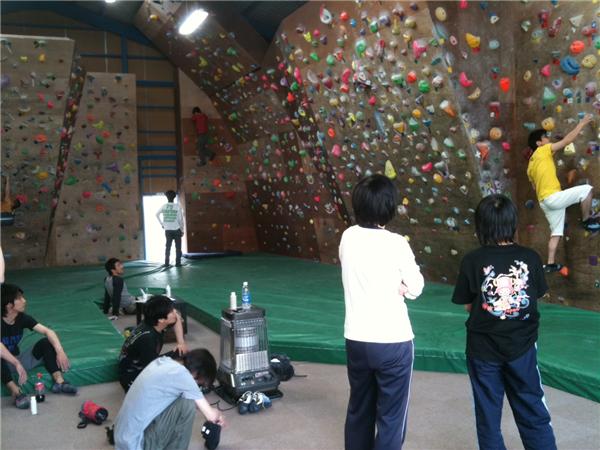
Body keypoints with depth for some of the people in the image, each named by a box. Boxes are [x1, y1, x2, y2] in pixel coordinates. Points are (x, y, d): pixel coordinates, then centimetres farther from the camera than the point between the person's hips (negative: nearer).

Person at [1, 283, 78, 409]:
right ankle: (16, 392, -45)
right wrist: (17, 364, -48)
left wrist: (60, 351, -28)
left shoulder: (22, 318, -6)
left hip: (17, 360, 6)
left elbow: (47, 331, -13)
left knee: (46, 342, -11)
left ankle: (59, 381, -23)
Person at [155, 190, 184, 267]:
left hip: (167, 230, 3)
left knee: (168, 246, 11)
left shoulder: (163, 206, -2)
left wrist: (162, 224, 18)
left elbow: (157, 215, 10)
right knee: (178, 247, 6)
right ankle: (177, 262, 4)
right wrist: (182, 230, 0)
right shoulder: (177, 206, -10)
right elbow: (180, 219, -9)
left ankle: (166, 263, 9)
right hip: (176, 229, -3)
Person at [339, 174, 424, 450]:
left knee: (359, 411, 20)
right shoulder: (396, 243, -14)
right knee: (391, 418, 8)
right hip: (393, 341, -5)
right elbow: (416, 289, -4)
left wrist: (392, 285, 0)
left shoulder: (348, 238, -1)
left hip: (356, 339, 5)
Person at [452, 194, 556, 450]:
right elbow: (537, 297, 2)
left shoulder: (472, 261, -14)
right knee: (533, 412, 15)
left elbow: (467, 305, -6)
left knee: (488, 415, 14)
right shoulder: (531, 258, -9)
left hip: (483, 349, -1)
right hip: (522, 346, 1)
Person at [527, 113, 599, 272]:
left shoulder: (530, 165, 21)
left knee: (556, 233, 13)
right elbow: (567, 140, -5)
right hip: (553, 198, -9)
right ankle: (586, 220, 6)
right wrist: (581, 124, 2)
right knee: (586, 189, -7)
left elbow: (535, 187, 26)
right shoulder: (543, 151, -3)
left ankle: (550, 263, 11)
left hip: (544, 202, 9)